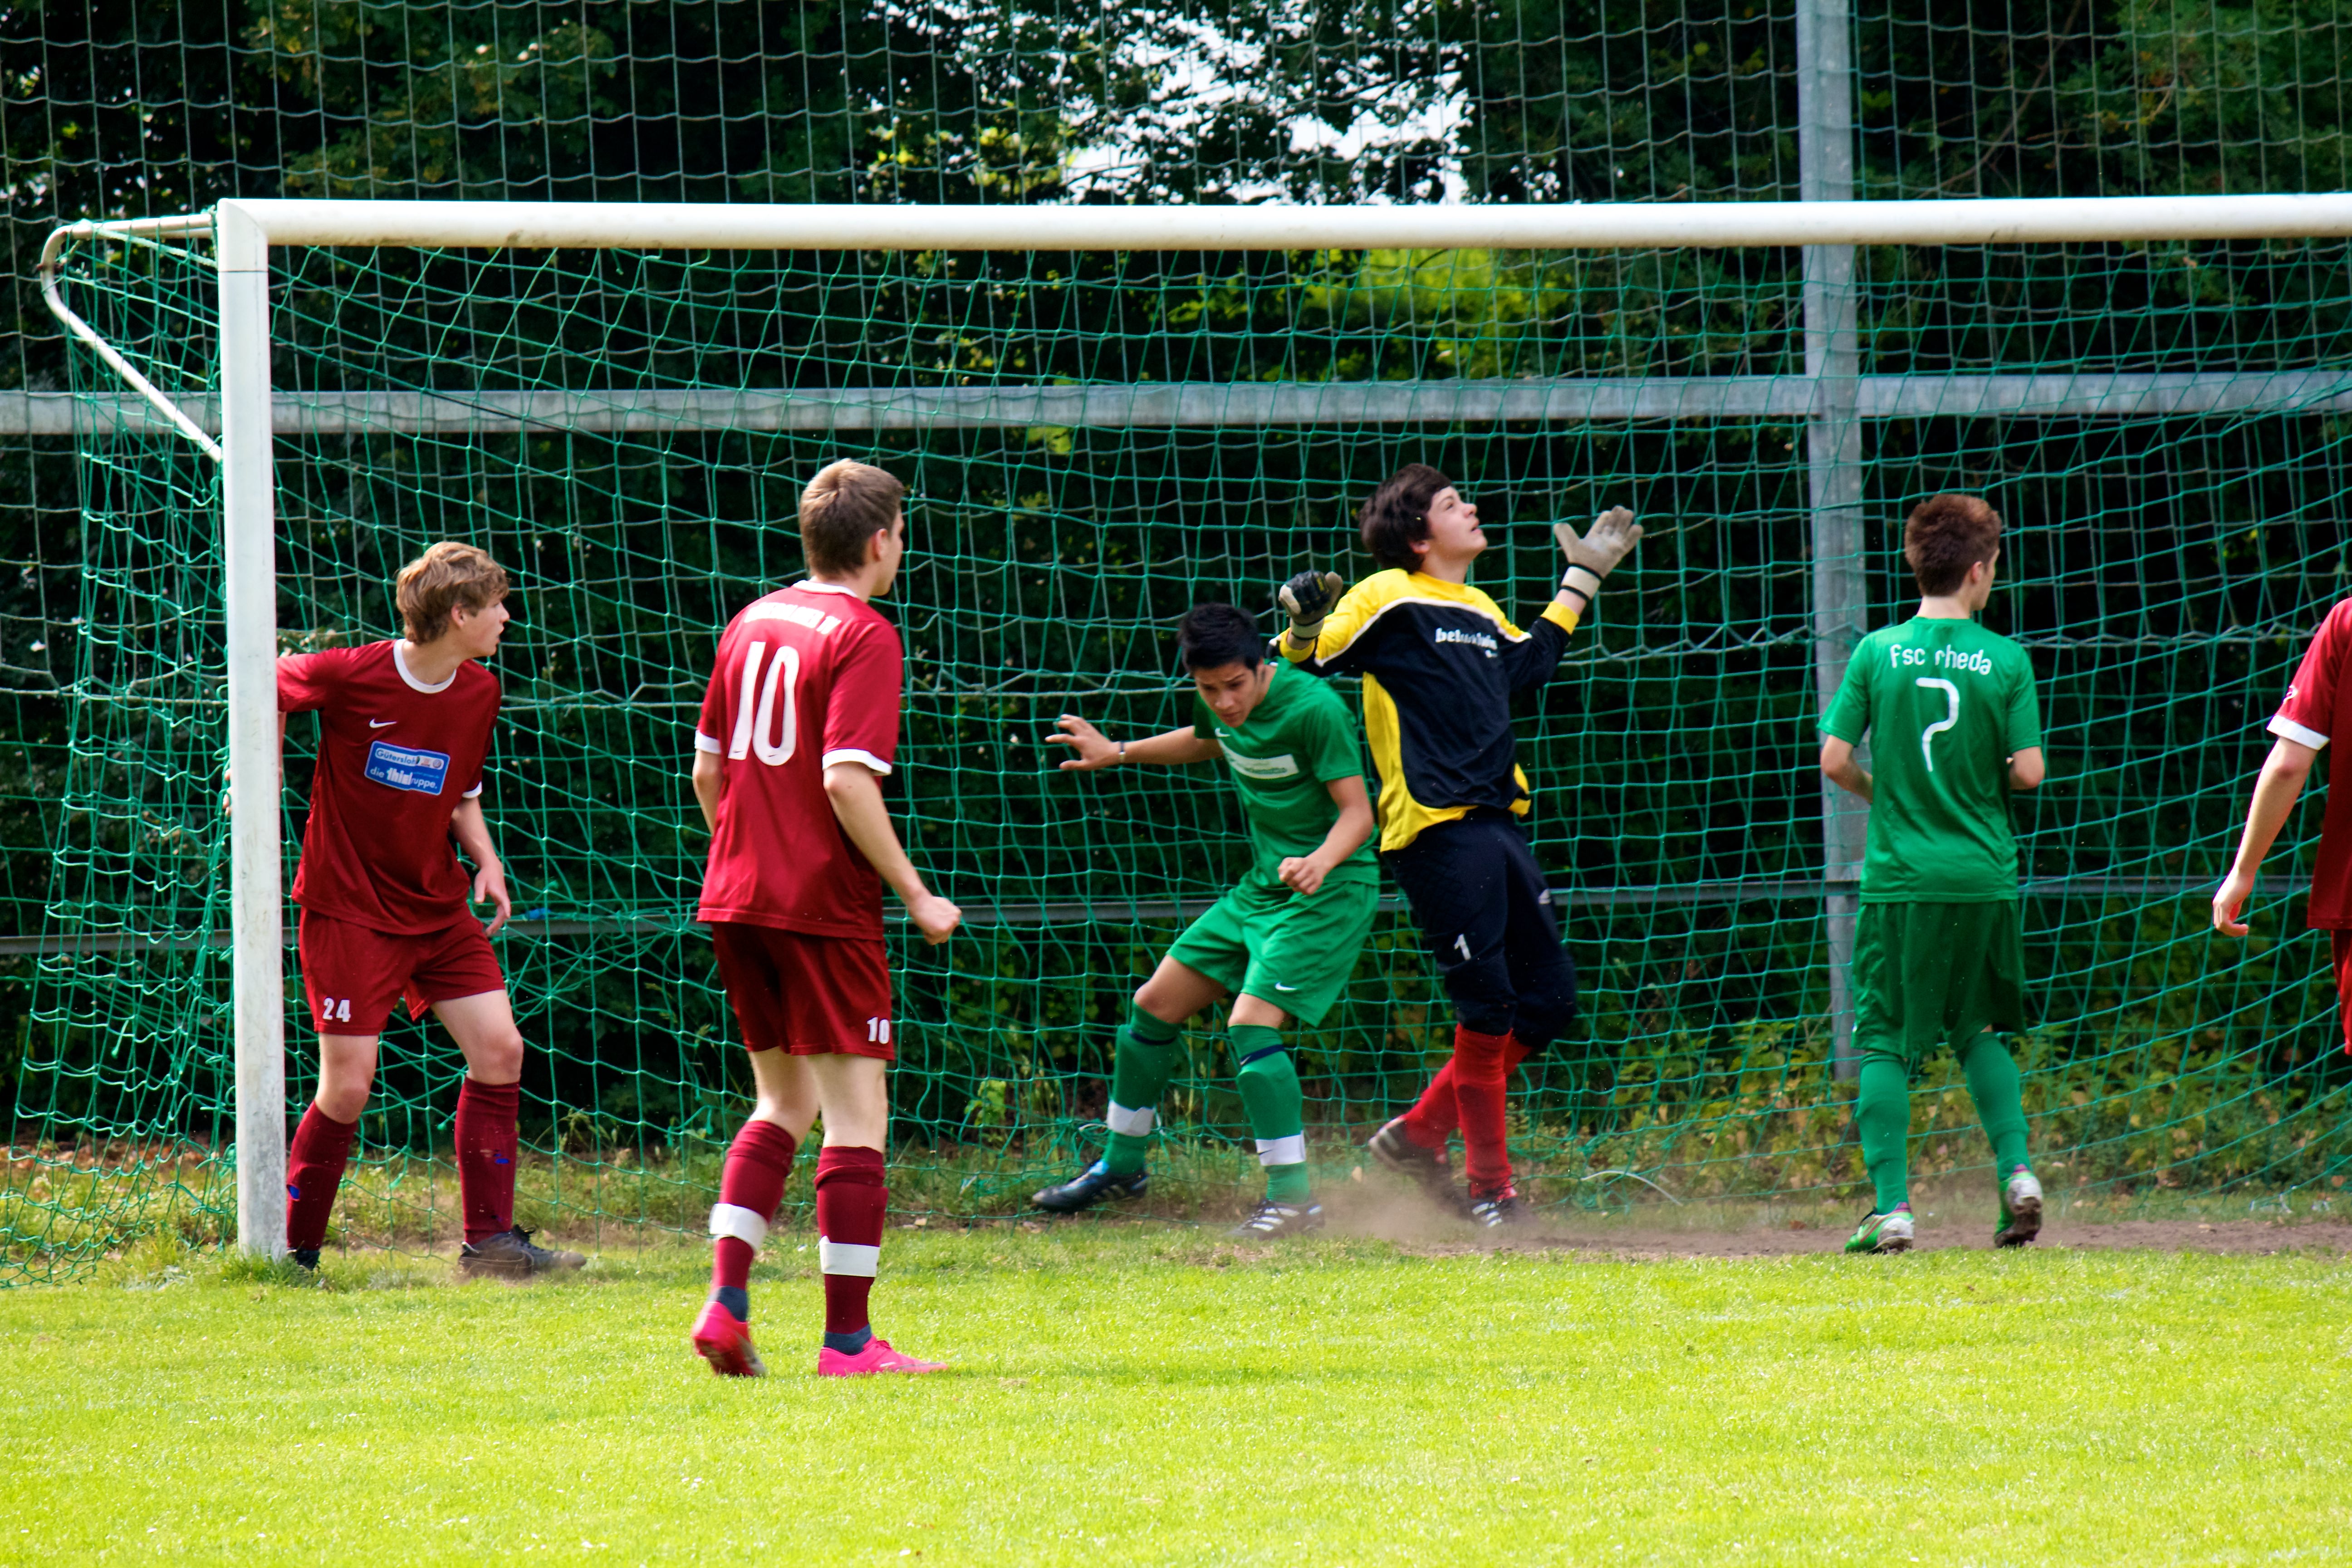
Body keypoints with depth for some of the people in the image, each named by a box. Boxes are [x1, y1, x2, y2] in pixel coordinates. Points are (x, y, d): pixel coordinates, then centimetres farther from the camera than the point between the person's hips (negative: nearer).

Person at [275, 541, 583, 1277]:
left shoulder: (479, 694, 2)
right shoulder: (351, 676, -17)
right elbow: (269, 689, 2)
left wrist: (485, 859, 0)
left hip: (437, 908, 6)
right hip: (350, 908, -6)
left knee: (500, 1049, -4)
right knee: (347, 1085, -8)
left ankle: (489, 1239, 4)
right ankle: (293, 1250, 6)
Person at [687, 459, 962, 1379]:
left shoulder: (751, 624, 12)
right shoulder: (864, 638, -12)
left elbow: (707, 767, 16)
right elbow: (847, 781, -20)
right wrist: (916, 896, -13)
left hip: (736, 897, 8)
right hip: (826, 905, -8)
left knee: (784, 1103, 18)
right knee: (857, 1115, -1)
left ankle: (726, 1302, 6)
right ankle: (847, 1338, -2)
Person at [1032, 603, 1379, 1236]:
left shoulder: (1315, 709, -24)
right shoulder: (1222, 707, -1)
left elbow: (1357, 812, -22)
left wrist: (1321, 862, -40)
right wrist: (1118, 753, 24)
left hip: (1329, 891, -8)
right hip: (1262, 885, 8)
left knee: (1251, 1023, -23)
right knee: (1155, 1007, 11)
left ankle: (1294, 1199, -18)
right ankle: (1121, 1164, 30)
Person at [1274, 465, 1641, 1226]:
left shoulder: (1481, 610, 19)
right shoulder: (1388, 600, -3)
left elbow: (1531, 662, 36)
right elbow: (1299, 664, -6)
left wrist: (1583, 579, 40)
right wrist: (1305, 622, -29)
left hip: (1497, 823, 8)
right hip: (1436, 832, -8)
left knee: (1549, 1001, 9)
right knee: (1488, 1009, -7)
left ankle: (1420, 1134, 19)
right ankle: (1490, 1190, 4)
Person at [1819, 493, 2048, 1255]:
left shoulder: (1878, 652, -2)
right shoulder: (2006, 661, -3)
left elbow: (1834, 758, -3)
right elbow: (2029, 771, -4)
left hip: (1900, 878, -1)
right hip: (1984, 877, 1)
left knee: (1882, 1044, 3)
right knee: (1979, 1032, 20)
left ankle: (1891, 1207, -5)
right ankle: (2016, 1170, 4)